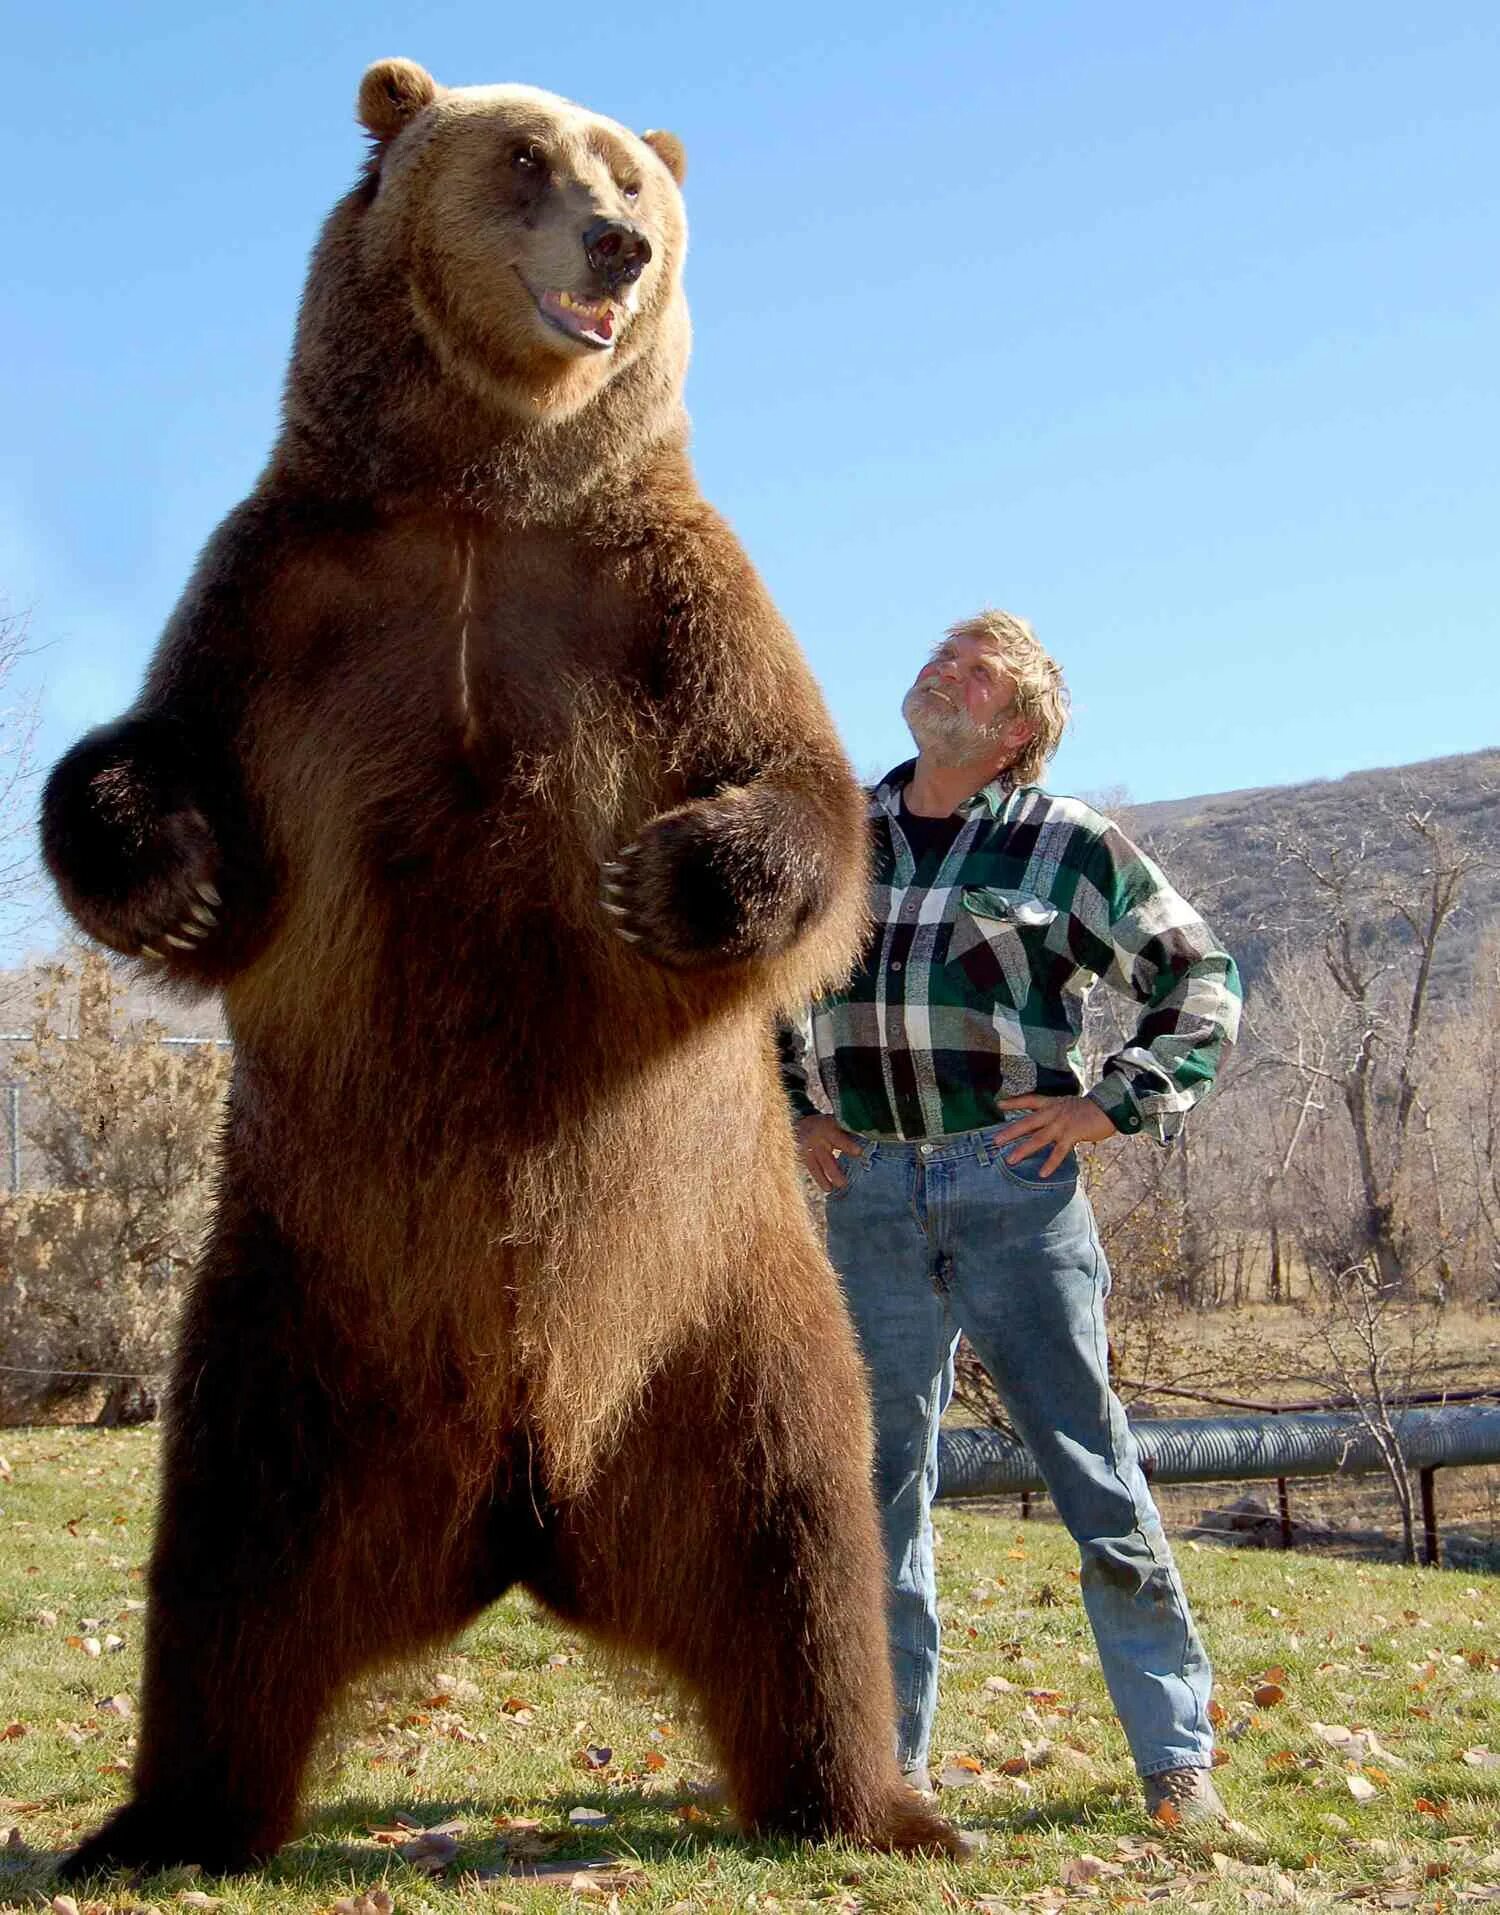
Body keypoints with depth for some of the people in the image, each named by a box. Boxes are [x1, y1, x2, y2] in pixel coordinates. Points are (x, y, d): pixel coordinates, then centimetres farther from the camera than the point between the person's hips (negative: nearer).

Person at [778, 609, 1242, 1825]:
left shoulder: (1068, 843, 1)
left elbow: (1200, 975, 6)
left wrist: (1117, 1104, -5)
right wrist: (792, 1112, 15)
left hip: (1014, 1187, -3)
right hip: (870, 1194, 4)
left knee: (1095, 1474, 0)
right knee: (880, 1481, 9)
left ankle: (1179, 1759, 11)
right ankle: (889, 1754, 21)